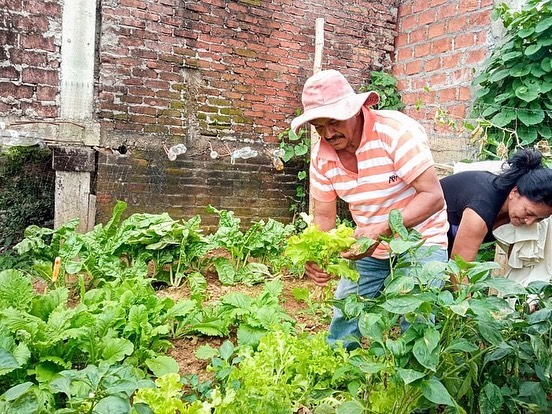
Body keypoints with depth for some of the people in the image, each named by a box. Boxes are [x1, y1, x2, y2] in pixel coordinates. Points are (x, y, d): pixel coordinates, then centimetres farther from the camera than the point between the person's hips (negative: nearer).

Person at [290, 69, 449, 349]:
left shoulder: (397, 132, -24)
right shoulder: (321, 155, -8)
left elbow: (433, 197, -26)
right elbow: (324, 216, -2)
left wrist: (382, 228, -39)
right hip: (369, 250, 5)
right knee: (342, 320, 8)